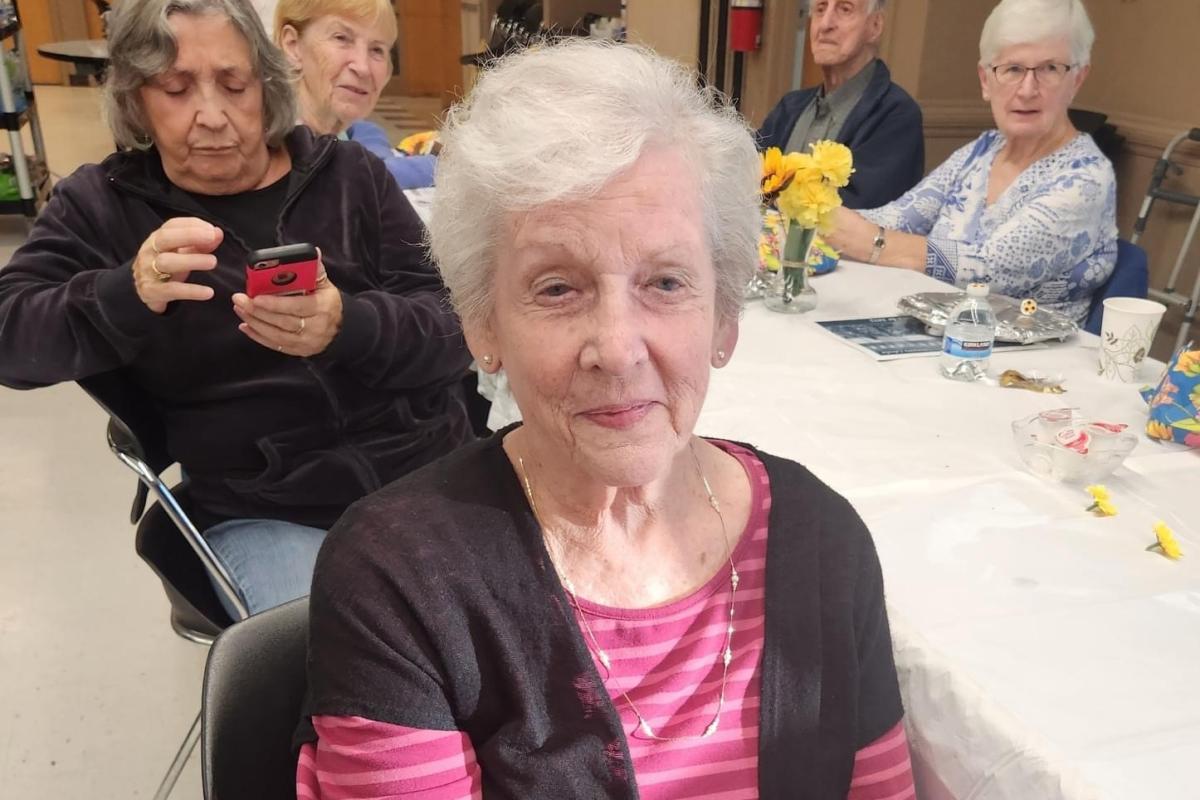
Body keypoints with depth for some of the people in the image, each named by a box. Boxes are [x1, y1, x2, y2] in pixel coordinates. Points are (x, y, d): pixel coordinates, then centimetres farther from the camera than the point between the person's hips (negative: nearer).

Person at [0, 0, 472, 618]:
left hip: (430, 476, 2)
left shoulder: (348, 174, 6)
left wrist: (347, 327, -25)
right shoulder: (100, 205, 6)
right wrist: (129, 294, -25)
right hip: (264, 516, -1)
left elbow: (456, 328, -3)